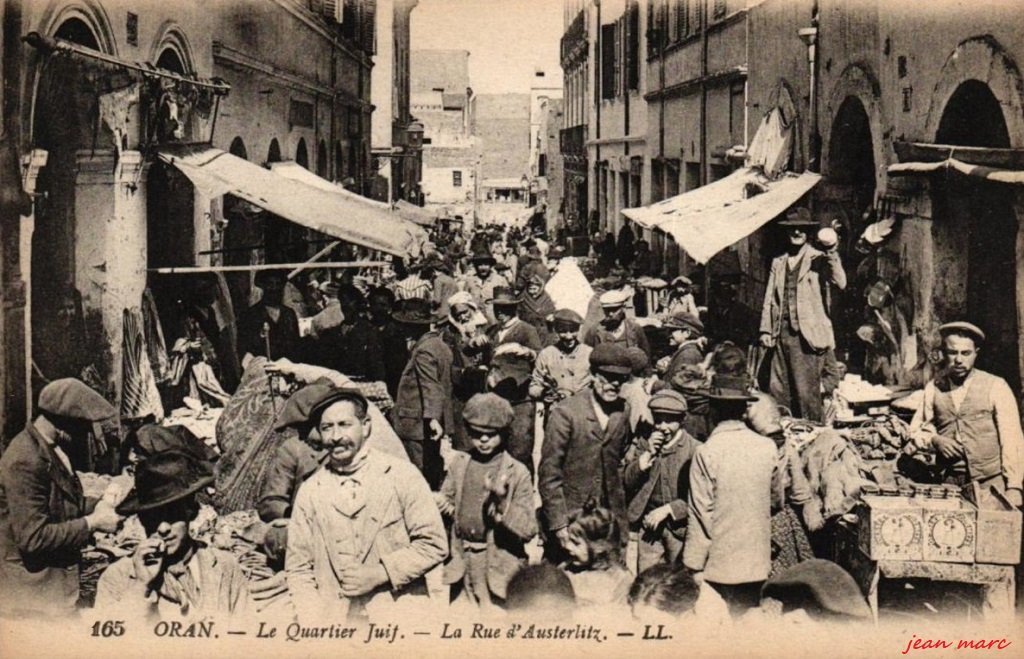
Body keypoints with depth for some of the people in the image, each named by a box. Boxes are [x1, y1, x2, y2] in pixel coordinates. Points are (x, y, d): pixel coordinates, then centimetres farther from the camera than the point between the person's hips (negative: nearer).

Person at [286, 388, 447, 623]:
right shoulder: (309, 491, 10)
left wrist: (378, 575, -6)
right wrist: (314, 628, -2)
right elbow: (298, 567, 12)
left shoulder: (401, 475, 4)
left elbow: (433, 545, 3)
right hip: (335, 623, 2)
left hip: (400, 616, -2)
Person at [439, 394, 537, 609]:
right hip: (463, 557, 3)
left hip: (500, 564, -3)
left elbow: (529, 530, -10)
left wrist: (502, 501, -25)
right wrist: (445, 505, -10)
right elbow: (445, 501, 13)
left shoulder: (517, 472, -7)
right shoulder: (458, 463, 4)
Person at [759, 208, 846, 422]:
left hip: (807, 334, -5)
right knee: (778, 390, 5)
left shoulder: (818, 259, 2)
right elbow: (769, 299, 17)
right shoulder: (778, 262, 17)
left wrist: (831, 252, -20)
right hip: (782, 333, 5)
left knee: (807, 392, -7)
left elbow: (840, 283, -14)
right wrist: (765, 330, 8)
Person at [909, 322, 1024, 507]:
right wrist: (934, 440, -3)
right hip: (949, 483, 2)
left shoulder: (996, 386, 0)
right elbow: (917, 429, 18)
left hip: (991, 482, -2)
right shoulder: (933, 388, 8)